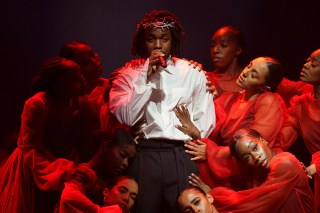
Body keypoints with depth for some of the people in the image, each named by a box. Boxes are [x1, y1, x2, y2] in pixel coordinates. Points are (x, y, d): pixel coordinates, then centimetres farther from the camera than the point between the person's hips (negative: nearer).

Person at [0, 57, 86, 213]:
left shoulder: (74, 105, -1)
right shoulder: (37, 104, -20)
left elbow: (71, 147, -4)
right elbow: (31, 150, -24)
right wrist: (61, 172, -36)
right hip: (27, 175, -5)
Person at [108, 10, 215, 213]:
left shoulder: (192, 72, 7)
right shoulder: (129, 73, 6)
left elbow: (205, 119, 8)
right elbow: (126, 118, -8)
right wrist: (146, 78, -9)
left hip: (183, 156, 1)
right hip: (144, 156, 0)